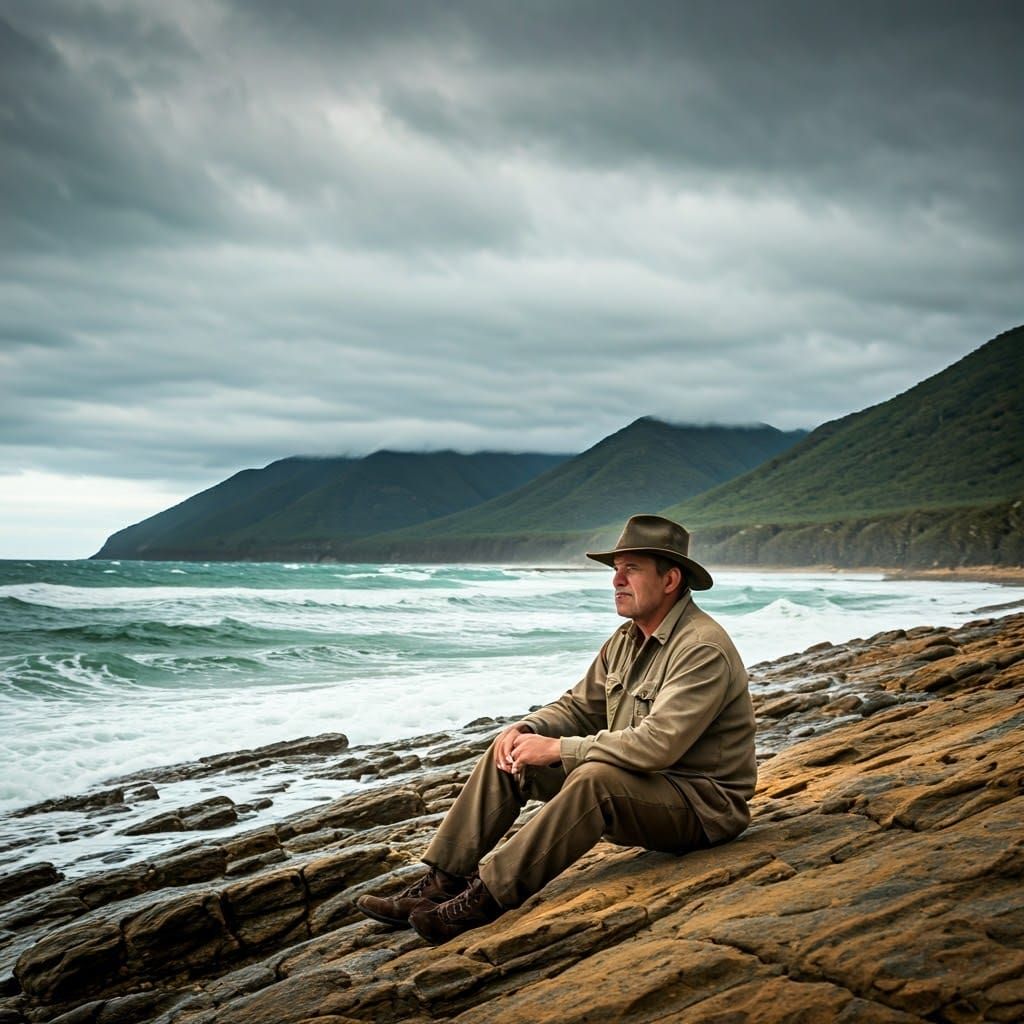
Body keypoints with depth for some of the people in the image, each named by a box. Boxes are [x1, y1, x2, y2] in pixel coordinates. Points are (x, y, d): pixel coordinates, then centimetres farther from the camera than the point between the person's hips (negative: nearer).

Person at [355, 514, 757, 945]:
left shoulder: (703, 649, -21)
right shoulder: (626, 639, 8)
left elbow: (657, 744, -31)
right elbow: (579, 707, 14)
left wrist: (558, 749, -24)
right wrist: (525, 730, -8)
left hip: (701, 805, -9)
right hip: (632, 788, 9)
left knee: (594, 778, -37)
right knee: (508, 752, -1)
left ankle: (488, 898, -31)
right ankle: (442, 881, -5)